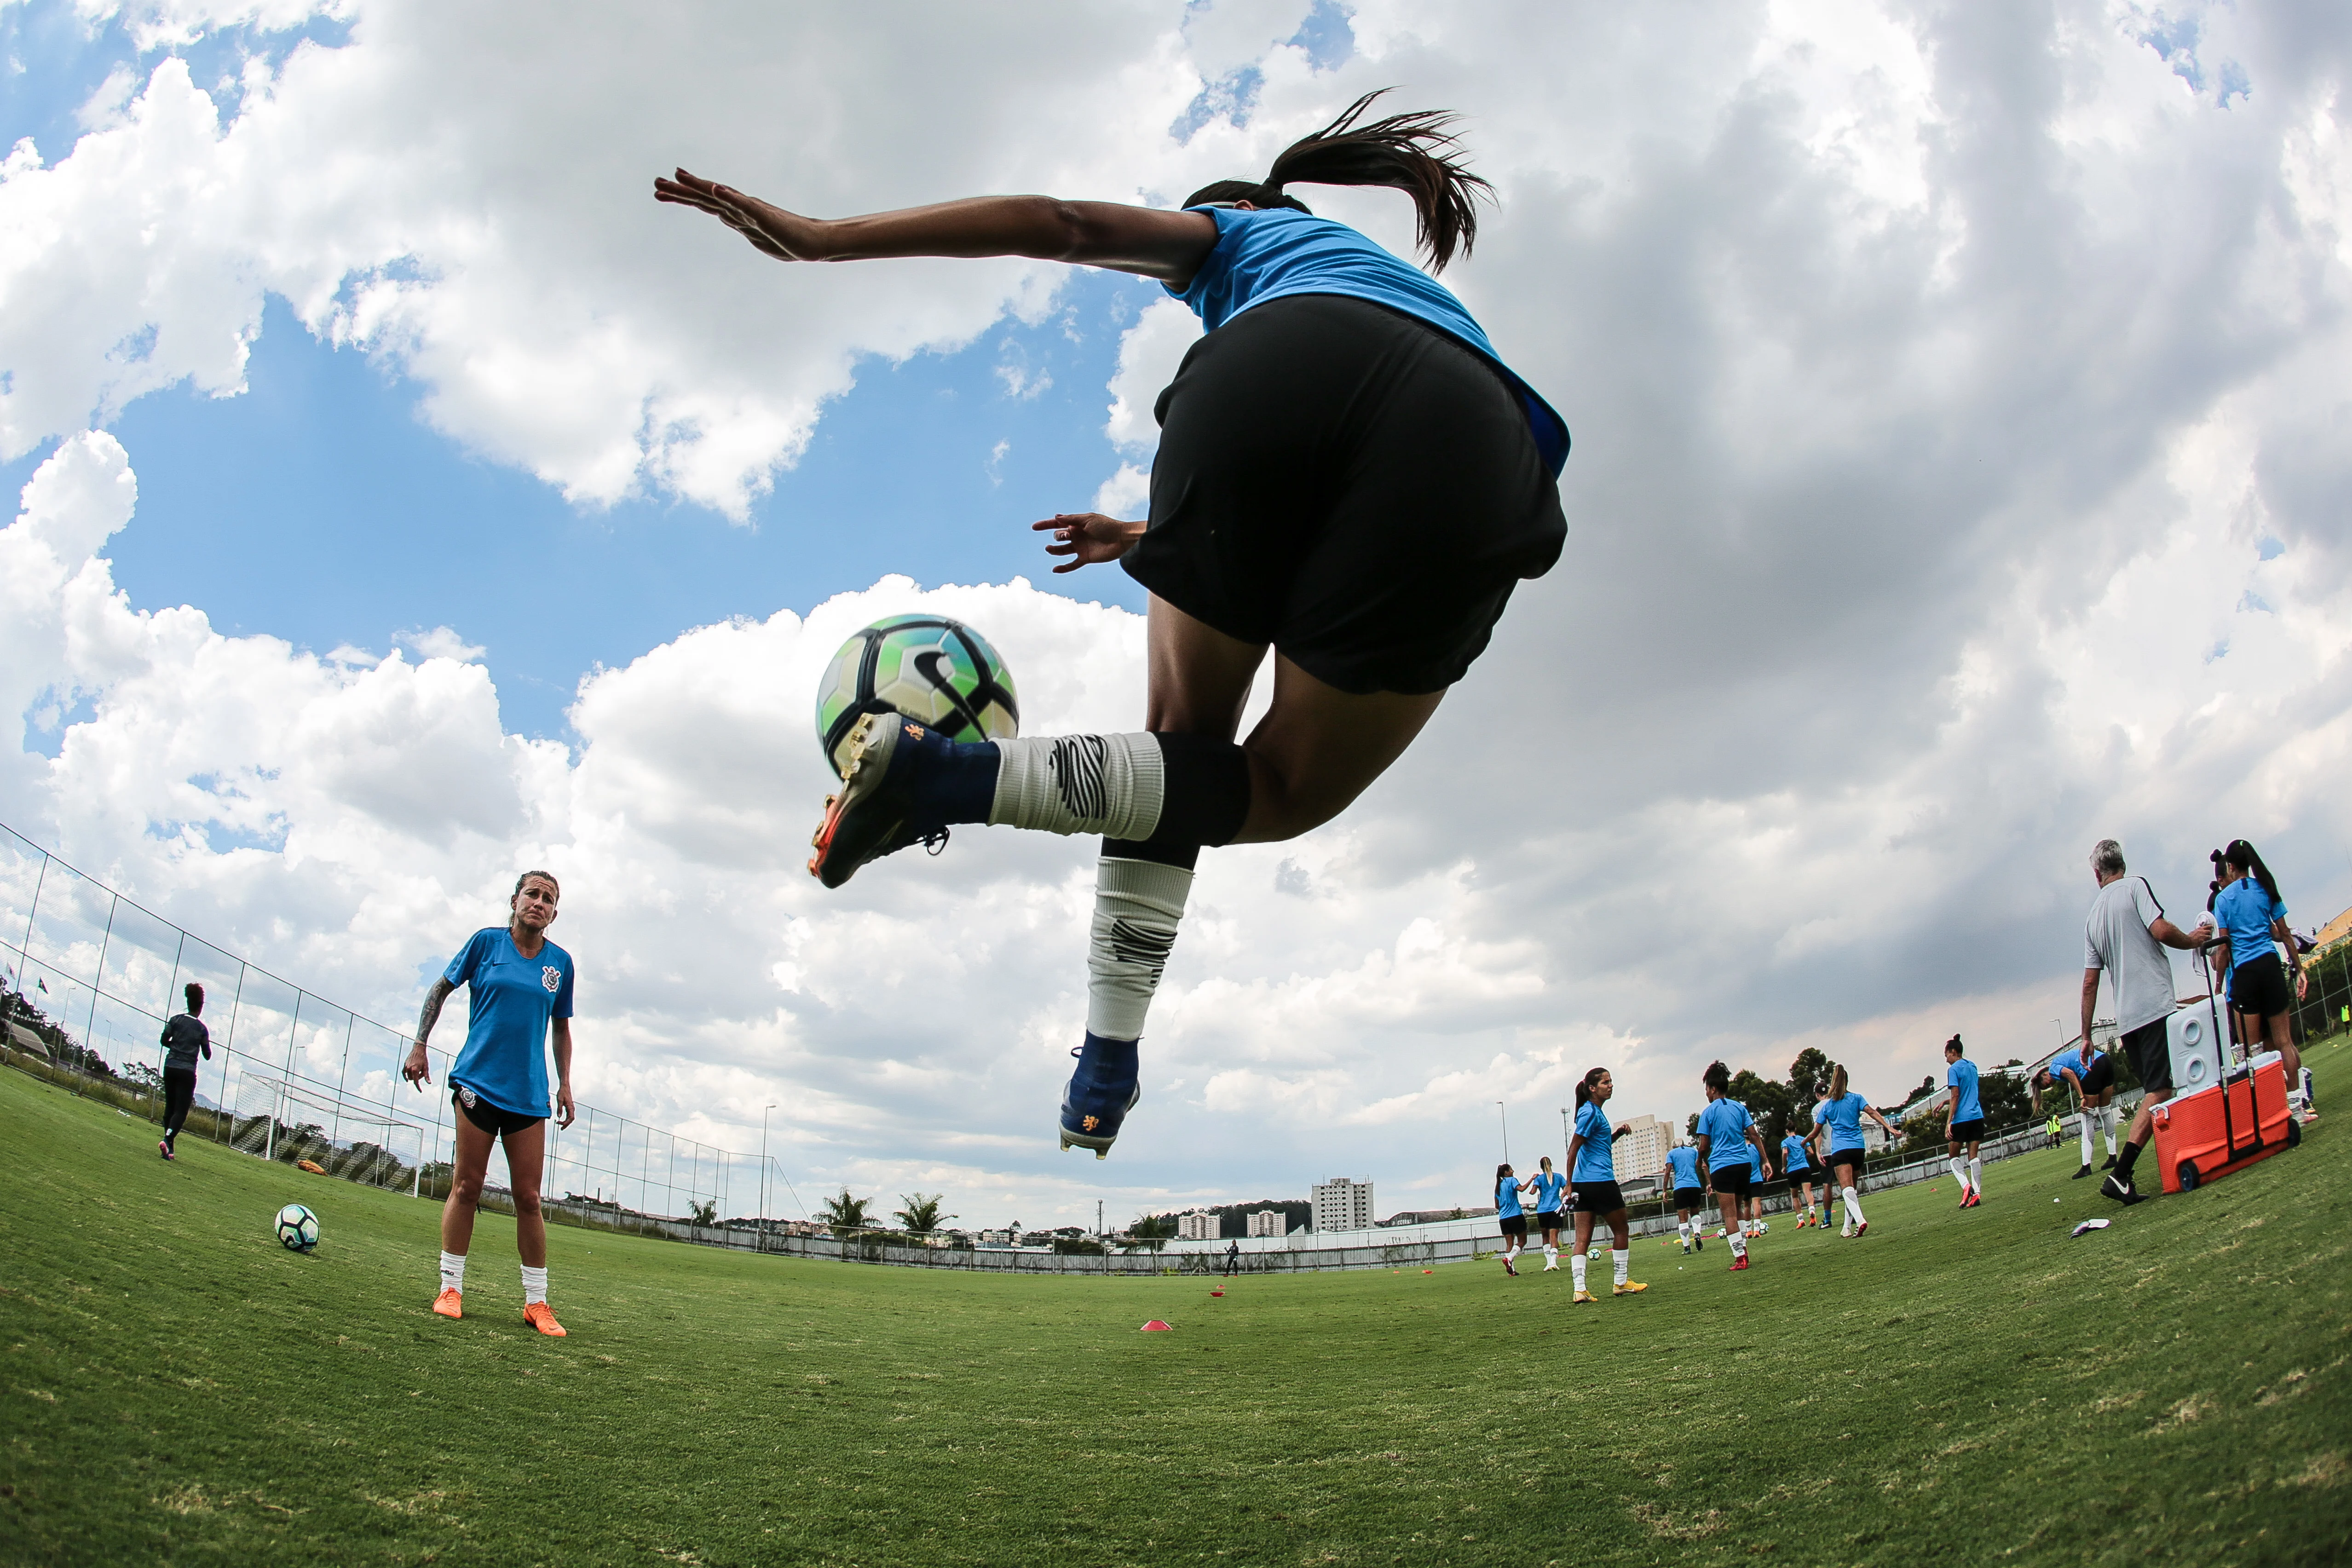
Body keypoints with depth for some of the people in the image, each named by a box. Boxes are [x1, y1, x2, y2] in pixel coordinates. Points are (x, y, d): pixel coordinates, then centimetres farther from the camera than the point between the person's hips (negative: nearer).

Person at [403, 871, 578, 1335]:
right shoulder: (487, 942, 0)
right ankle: (451, 1289, 12)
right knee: (466, 1186, 0)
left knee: (529, 1198, 2)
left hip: (529, 1095, 2)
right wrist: (419, 1047, 5)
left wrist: (565, 1084, 11)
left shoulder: (560, 962, 6)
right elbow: (441, 989, 10)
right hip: (478, 1082, -2)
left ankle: (537, 1302, 8)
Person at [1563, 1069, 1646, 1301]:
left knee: (1583, 1238, 0)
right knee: (1621, 1229, 8)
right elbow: (1573, 1150, -15)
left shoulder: (1594, 1111, 17)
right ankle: (1621, 1282, 16)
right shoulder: (1590, 1112, -12)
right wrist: (1570, 1184, -14)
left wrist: (1618, 1133, 11)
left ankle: (1579, 1290, -6)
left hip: (1584, 1184, 9)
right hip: (1600, 1181, -9)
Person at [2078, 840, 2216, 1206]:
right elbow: (2161, 930, -15)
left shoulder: (2093, 917, 16)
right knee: (2160, 1091, -11)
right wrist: (2192, 941, 7)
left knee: (2156, 1092, 14)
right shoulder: (2136, 887, 2)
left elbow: (2090, 983, 14)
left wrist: (2086, 1035, 18)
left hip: (2127, 1019, 6)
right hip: (2155, 1007, -6)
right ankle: (2120, 1174, -21)